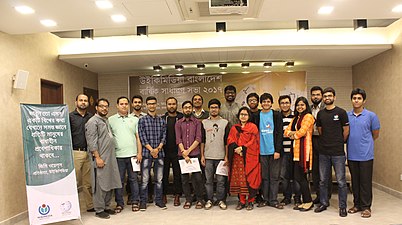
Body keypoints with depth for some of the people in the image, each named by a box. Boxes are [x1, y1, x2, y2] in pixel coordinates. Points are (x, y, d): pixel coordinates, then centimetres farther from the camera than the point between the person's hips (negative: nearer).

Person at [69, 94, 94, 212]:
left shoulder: (92, 117, 11)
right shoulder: (70, 116, 2)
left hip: (89, 153, 3)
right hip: (75, 153, -3)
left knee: (88, 182, 9)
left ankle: (91, 205, 18)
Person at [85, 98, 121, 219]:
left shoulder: (106, 120, 17)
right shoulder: (93, 121, -9)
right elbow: (92, 142, -15)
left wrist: (111, 156, 15)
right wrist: (98, 157, -19)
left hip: (110, 158, 8)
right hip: (100, 158, -8)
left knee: (110, 184, 13)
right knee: (100, 185, -1)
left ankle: (106, 207, 24)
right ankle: (99, 210, 11)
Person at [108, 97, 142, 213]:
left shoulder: (135, 119, 9)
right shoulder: (111, 120, 6)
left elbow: (138, 137, 7)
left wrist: (139, 153, 0)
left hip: (133, 154, 1)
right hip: (118, 155, -1)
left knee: (133, 179, 7)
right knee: (119, 180, 6)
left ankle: (135, 202, 18)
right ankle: (119, 203, 18)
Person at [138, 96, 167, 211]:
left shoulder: (162, 121, 10)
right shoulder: (142, 120, 1)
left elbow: (164, 136, 5)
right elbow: (142, 137, -6)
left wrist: (158, 148, -10)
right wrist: (151, 150, -12)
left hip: (159, 153, 3)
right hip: (147, 153, -3)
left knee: (159, 179, 9)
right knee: (145, 179, 1)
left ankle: (159, 200, 20)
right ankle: (143, 201, 14)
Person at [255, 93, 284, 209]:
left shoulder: (276, 115, 3)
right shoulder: (257, 116, 8)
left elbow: (279, 133, -2)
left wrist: (278, 150, -9)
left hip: (274, 150, -2)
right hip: (262, 151, 2)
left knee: (274, 176, 3)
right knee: (264, 176, 8)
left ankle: (273, 200, 12)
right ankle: (265, 199, 18)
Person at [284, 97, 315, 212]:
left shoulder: (308, 117, -4)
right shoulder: (295, 118, 22)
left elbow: (302, 131, -15)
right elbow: (286, 131, 14)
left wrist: (294, 135, 2)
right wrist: (294, 133, -5)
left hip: (304, 149, -8)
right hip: (296, 149, 8)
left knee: (299, 177, -6)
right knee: (300, 176, 10)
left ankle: (308, 201, 8)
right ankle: (305, 201, 19)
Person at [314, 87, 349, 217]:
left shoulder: (341, 112, -3)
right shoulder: (320, 113, 9)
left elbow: (346, 130, 2)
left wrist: (339, 143, 9)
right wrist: (326, 142, 11)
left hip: (338, 152, -4)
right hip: (323, 152, 4)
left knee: (341, 181, 2)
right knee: (323, 180, 12)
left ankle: (342, 207, 15)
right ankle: (323, 203, 25)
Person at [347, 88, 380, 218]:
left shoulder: (371, 116, -3)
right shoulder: (346, 115, 4)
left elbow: (375, 135, 7)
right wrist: (352, 143, 7)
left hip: (366, 155, -3)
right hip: (351, 155, 3)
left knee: (365, 182, 3)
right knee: (355, 182, 13)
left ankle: (366, 207, 15)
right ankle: (357, 204, 26)